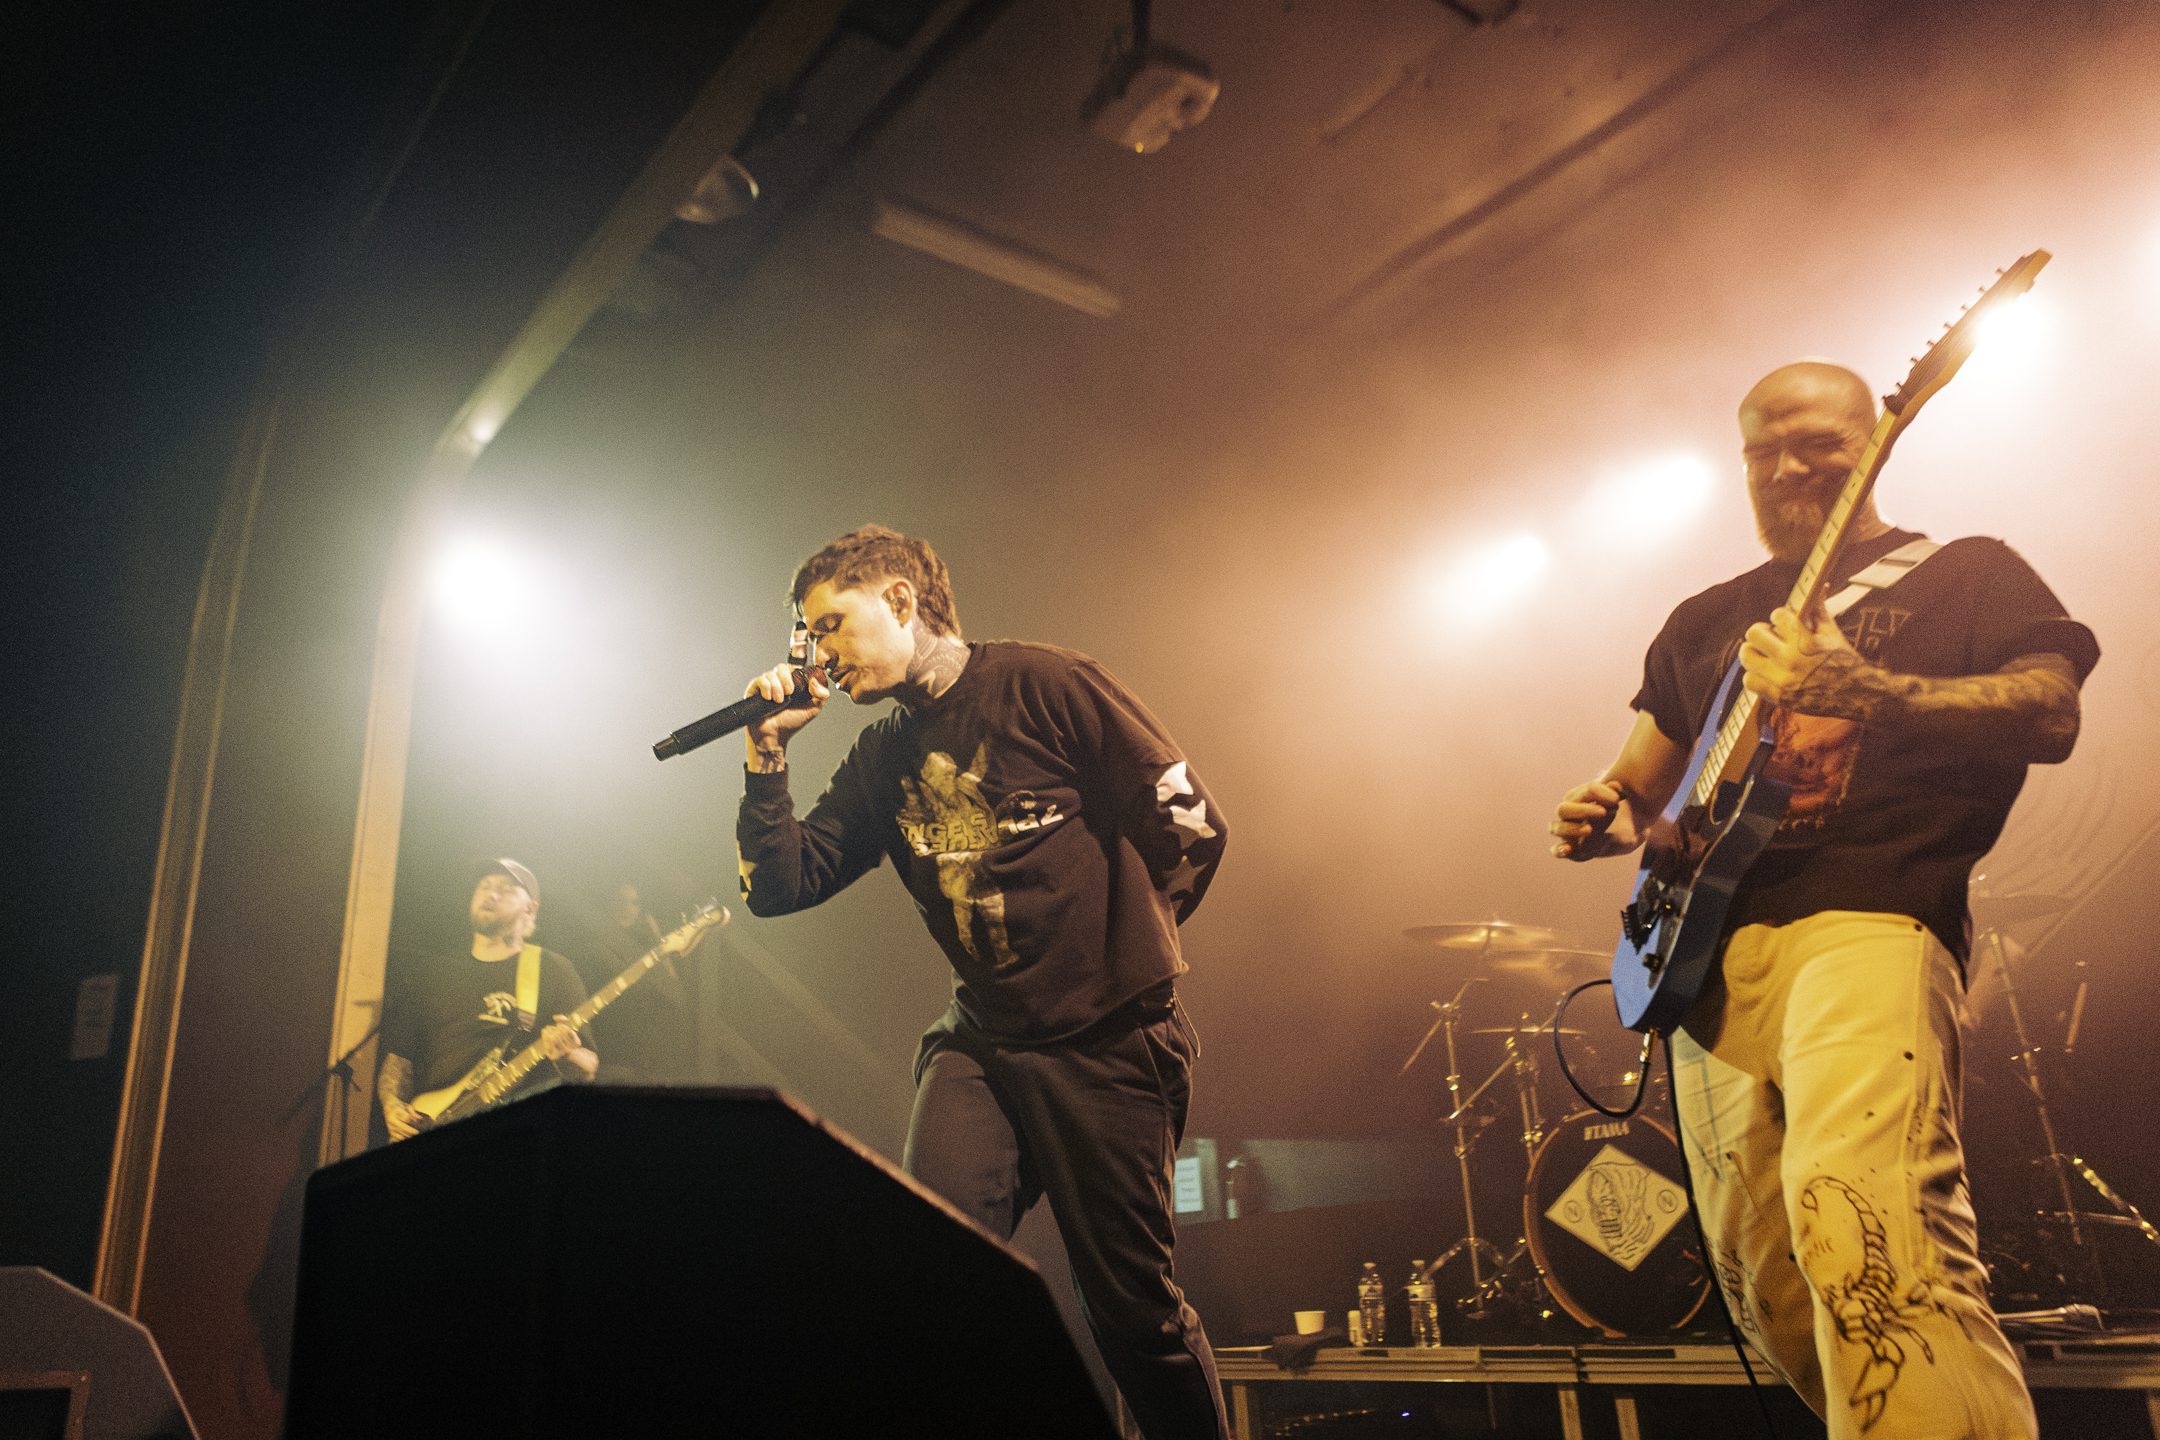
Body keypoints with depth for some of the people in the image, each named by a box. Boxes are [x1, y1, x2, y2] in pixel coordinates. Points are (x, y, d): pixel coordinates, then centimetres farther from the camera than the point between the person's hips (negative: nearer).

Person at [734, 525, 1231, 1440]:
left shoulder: (1041, 685, -7)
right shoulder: (882, 759, 11)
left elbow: (1191, 822, -7)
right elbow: (776, 886, 9)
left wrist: (1123, 952, 1)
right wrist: (770, 753, -1)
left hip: (1108, 1040, -4)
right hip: (980, 1039, 5)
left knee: (1133, 1307, 5)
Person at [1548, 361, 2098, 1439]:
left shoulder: (1963, 574, 11)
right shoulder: (1706, 622, 24)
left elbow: (2052, 715, -5)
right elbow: (1645, 775, 29)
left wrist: (1854, 688, -21)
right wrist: (1607, 818, 4)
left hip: (1869, 918, -5)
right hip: (1707, 950, 6)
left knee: (1862, 1228, -32)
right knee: (1768, 1293, 6)